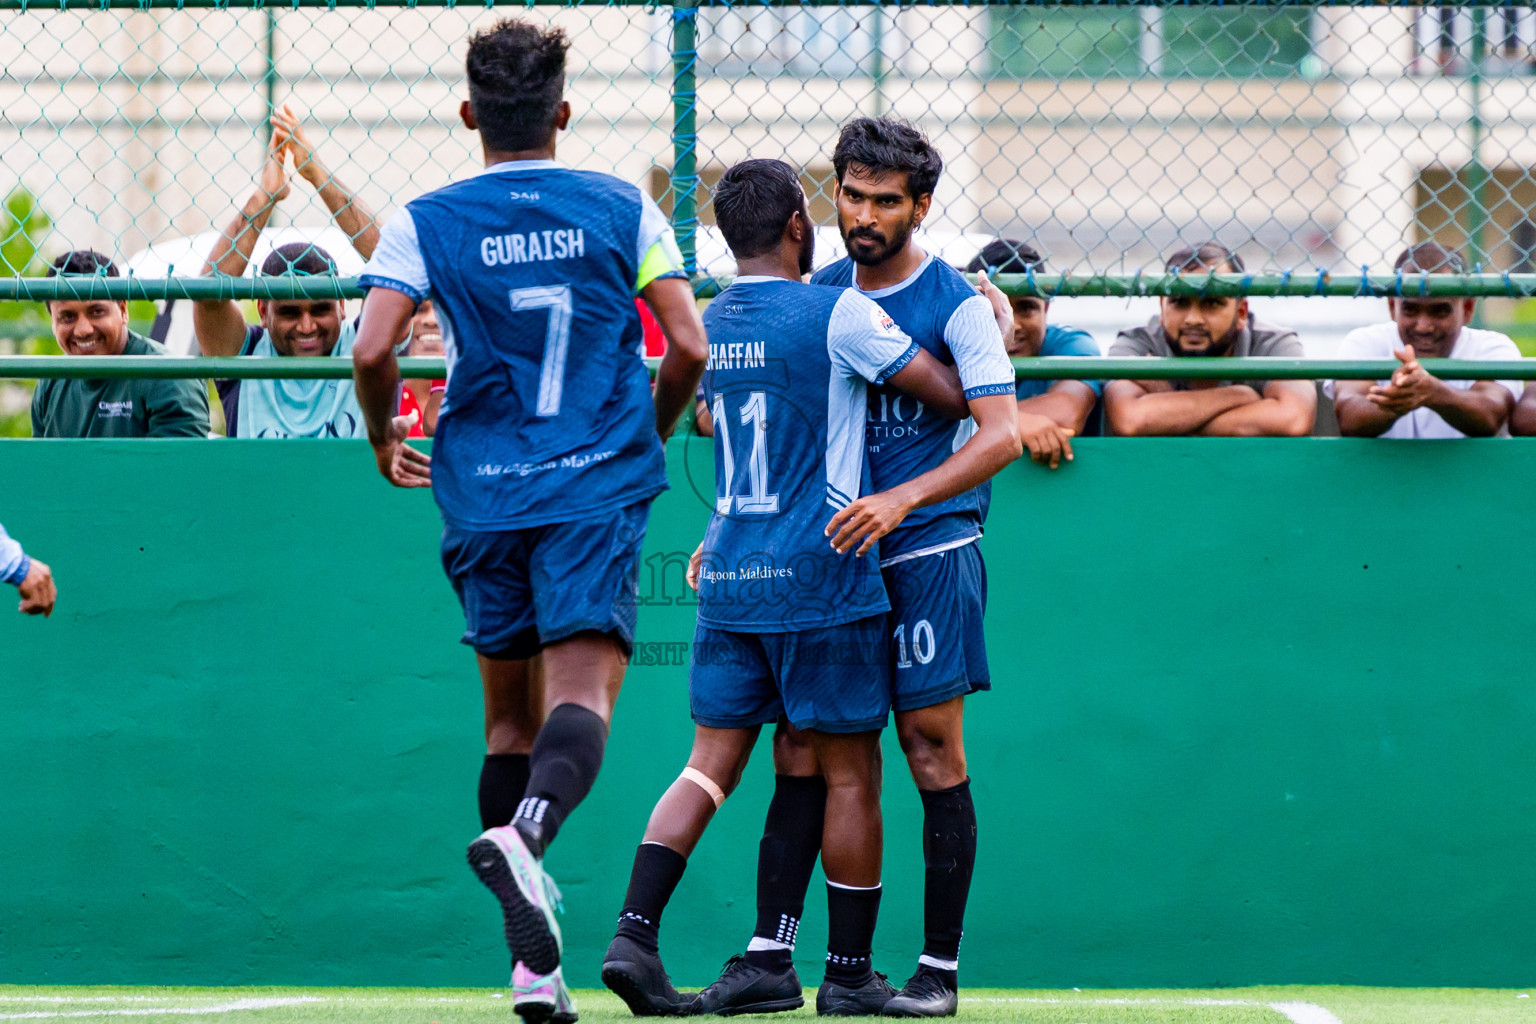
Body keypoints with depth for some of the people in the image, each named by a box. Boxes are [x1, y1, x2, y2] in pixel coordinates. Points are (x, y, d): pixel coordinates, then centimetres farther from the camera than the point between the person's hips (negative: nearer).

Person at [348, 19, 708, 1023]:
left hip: (481, 490, 2)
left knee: (512, 714, 12)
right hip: (598, 487, -2)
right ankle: (524, 833, -46)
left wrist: (384, 440, 10)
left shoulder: (426, 221, 2)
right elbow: (690, 348, -1)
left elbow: (373, 350, -9)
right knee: (583, 693, -14)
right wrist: (649, 432, 19)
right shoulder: (624, 208, 3)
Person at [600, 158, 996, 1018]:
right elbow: (955, 397, -5)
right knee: (851, 776, 4)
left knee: (713, 763, 7)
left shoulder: (706, 325, 10)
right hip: (820, 577, -6)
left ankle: (636, 935, -8)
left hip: (729, 580, 6)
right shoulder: (839, 314, -10)